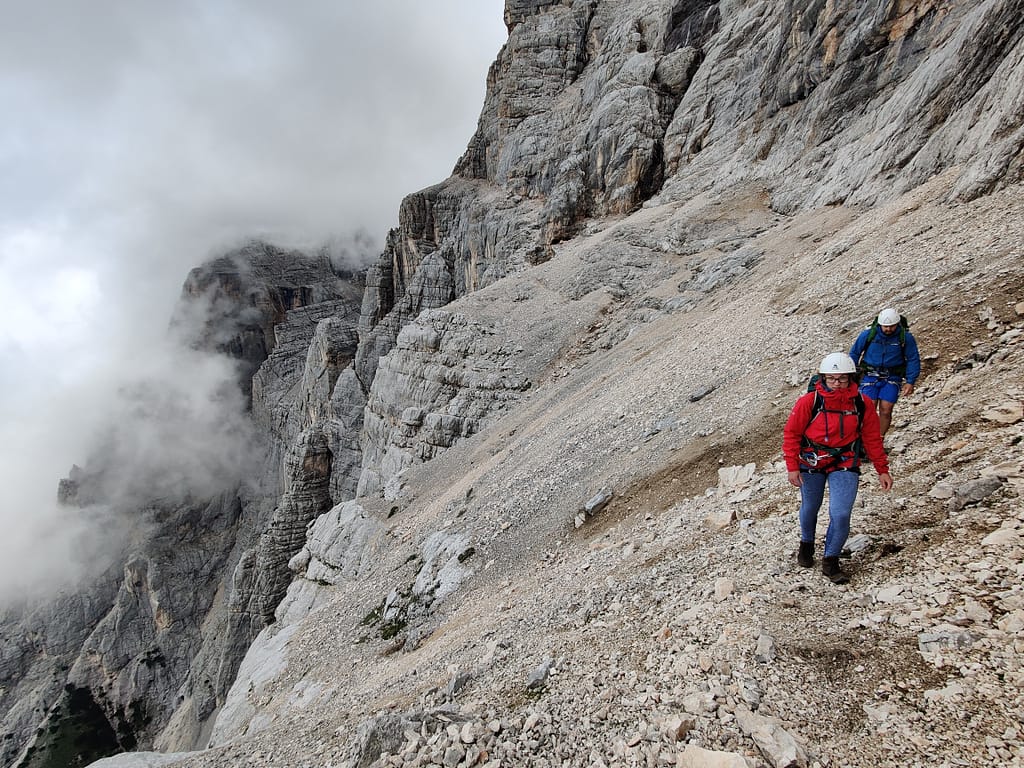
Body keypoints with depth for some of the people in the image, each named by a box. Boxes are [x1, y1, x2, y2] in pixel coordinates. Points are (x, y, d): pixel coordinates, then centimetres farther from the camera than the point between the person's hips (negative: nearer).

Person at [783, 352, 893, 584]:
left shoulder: (863, 404, -9)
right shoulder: (809, 401, -16)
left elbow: (872, 438, 3)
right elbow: (791, 433, -7)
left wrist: (882, 469, 3)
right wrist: (792, 466, -10)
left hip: (845, 464, 0)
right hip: (811, 463, 0)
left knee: (841, 515, -12)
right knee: (809, 509, 17)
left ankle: (831, 562, 8)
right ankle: (807, 544, 47)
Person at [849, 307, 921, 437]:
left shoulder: (905, 337, -8)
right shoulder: (868, 334, -8)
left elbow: (913, 360, 0)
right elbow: (854, 353, 5)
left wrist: (910, 382, -8)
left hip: (892, 379, 0)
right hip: (870, 376, 0)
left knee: (886, 411, -5)